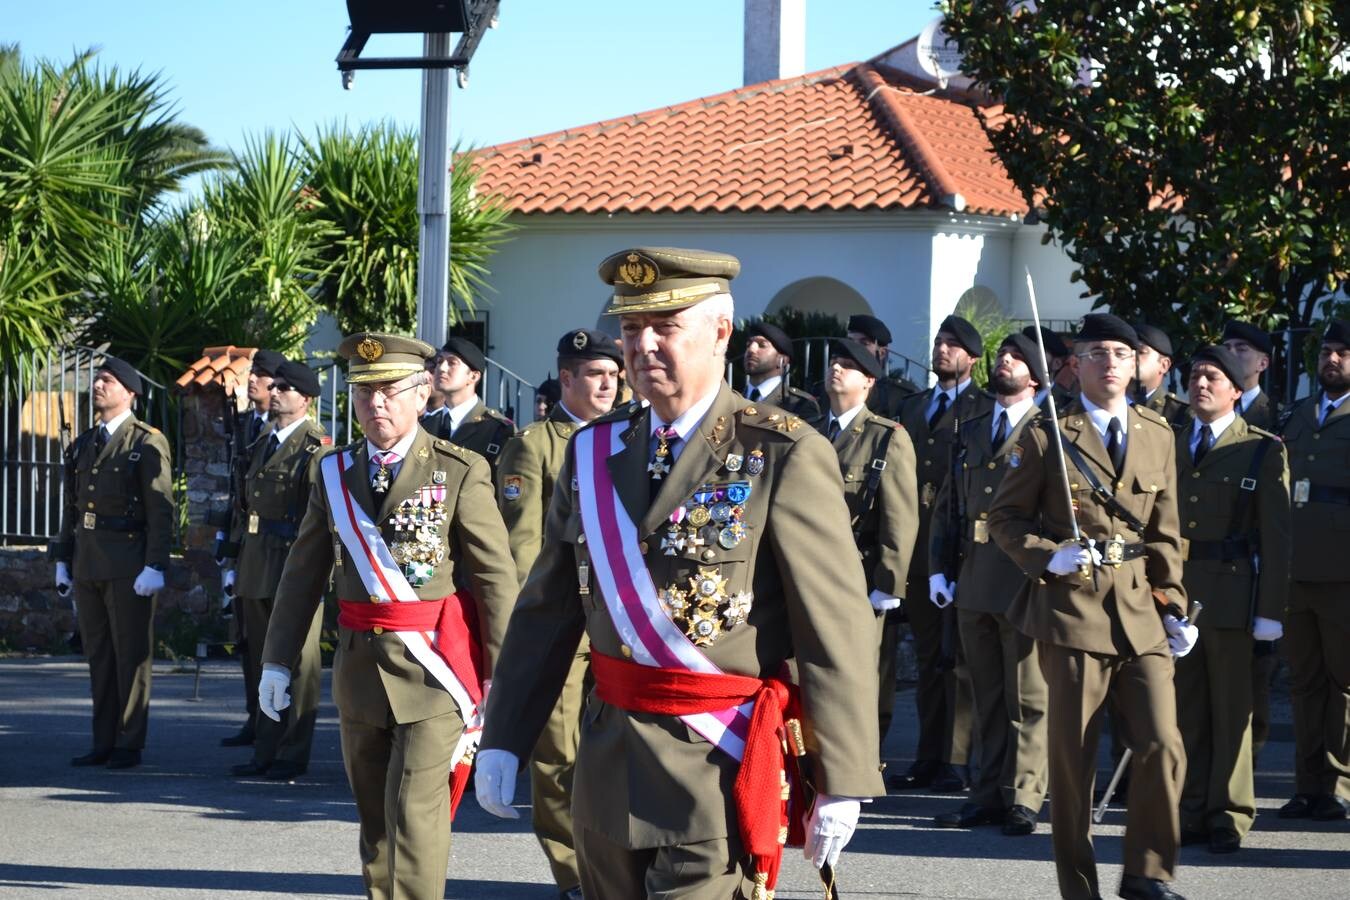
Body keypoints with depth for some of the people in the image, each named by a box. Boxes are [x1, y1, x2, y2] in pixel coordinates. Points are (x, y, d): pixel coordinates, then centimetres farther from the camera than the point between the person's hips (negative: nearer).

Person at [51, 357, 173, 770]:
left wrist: (155, 566, -17)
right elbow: (72, 507, 19)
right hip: (87, 563, 7)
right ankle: (104, 742, 14)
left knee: (131, 654, -2)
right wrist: (63, 559, 13)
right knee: (98, 655, 9)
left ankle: (129, 746, 2)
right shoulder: (82, 445, 16)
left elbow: (161, 510, -11)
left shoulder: (148, 443, -5)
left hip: (128, 565, -7)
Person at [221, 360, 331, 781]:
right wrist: (234, 564, 17)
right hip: (257, 569, 8)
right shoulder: (261, 446, 18)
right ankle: (266, 751, 18)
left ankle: (293, 755, 2)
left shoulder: (316, 446, -7)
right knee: (263, 662, 11)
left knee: (298, 662, -2)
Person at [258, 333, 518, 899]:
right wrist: (277, 661, 7)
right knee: (375, 817, 13)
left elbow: (497, 578, -6)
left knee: (415, 813, -13)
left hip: (433, 669, -5)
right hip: (359, 667, 5)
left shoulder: (461, 472, -6)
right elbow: (304, 574, 12)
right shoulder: (332, 473, 8)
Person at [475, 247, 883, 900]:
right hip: (609, 768, 6)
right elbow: (545, 609, 13)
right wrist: (503, 741, 8)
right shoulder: (594, 454, 9)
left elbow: (837, 631, -11)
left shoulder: (784, 458, -9)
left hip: (720, 772, -6)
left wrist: (841, 785, -13)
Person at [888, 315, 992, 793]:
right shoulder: (911, 407, 18)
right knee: (929, 656, 10)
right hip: (917, 545, 6)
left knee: (960, 658, -3)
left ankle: (956, 760, 0)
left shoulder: (986, 409, -1)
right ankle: (929, 757, 13)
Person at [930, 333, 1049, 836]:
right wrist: (938, 568, 9)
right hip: (974, 582, 6)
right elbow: (947, 506, 19)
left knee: (1028, 698, -3)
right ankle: (989, 794, 15)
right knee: (987, 697, 10)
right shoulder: (971, 433, 18)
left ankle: (1023, 799, 0)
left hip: (1025, 582, -6)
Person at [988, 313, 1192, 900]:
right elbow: (1005, 519, 2)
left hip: (1142, 615, 3)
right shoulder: (1047, 437, 0)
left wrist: (1173, 605, 8)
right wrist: (1050, 556, -14)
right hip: (1073, 611, -3)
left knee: (1163, 747, -7)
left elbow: (1164, 532, 15)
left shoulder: (1158, 436, 11)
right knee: (1072, 758, 1)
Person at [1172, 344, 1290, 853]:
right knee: (1185, 709, 6)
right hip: (1173, 593, 3)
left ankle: (1228, 816, 9)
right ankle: (1191, 811, 14)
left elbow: (1276, 536, -4)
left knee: (1231, 710, 2)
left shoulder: (1263, 451, 0)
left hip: (1230, 595, -3)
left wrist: (1271, 609, -9)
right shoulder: (1169, 444, 11)